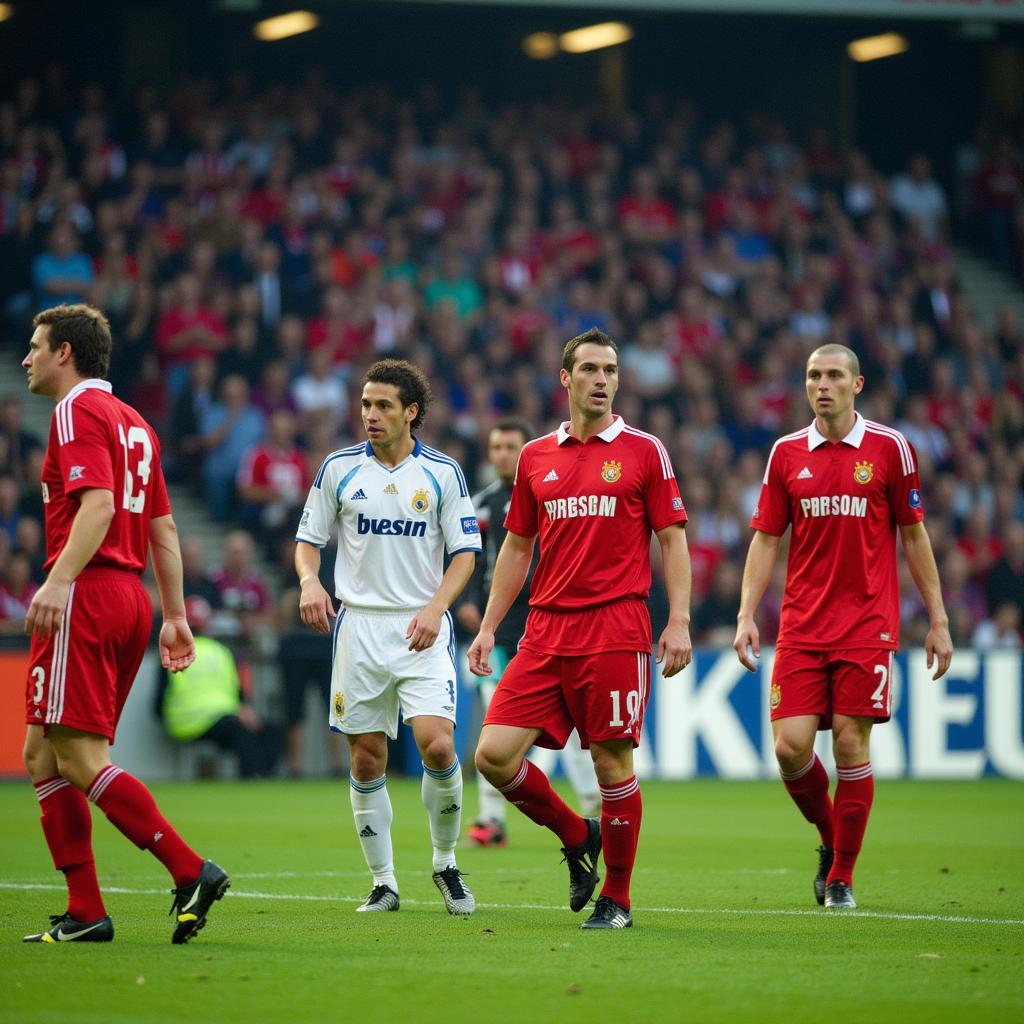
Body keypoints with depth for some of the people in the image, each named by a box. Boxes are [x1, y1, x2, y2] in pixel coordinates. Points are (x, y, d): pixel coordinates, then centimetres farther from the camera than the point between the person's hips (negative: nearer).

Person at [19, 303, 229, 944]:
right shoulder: (133, 422, 22)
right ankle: (85, 913, 6)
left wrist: (59, 580, -29)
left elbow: (98, 505, -21)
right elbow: (163, 529, 22)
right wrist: (175, 616, 23)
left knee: (81, 759, -12)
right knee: (43, 756, 10)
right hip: (131, 597, 10)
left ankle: (192, 872, -18)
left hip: (86, 596, -10)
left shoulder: (79, 411, -6)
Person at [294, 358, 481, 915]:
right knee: (366, 760, 1)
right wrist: (309, 581, -11)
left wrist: (435, 607, -13)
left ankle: (446, 862, 6)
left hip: (422, 630, -2)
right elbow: (308, 539, 10)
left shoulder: (443, 473, 1)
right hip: (359, 625, 2)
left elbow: (465, 552, 2)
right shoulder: (339, 468, 4)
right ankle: (383, 882, 12)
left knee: (438, 746, -16)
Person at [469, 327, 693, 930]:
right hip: (545, 632, 4)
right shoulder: (535, 457, 12)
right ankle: (577, 838, 17)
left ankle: (616, 899, 11)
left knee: (613, 762, -3)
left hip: (616, 629, -4)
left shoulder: (644, 451, 3)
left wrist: (680, 622, -8)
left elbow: (672, 540, 2)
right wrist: (489, 626, 13)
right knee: (494, 755, -6)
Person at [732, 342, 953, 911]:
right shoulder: (786, 453, 6)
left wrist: (938, 620, 4)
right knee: (791, 747, -7)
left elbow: (914, 536, 6)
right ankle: (830, 840, 21)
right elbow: (765, 539, 9)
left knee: (851, 746, -5)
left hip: (867, 624, -2)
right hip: (801, 625, 2)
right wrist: (746, 615, -1)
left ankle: (842, 876, 8)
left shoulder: (889, 448, 1)